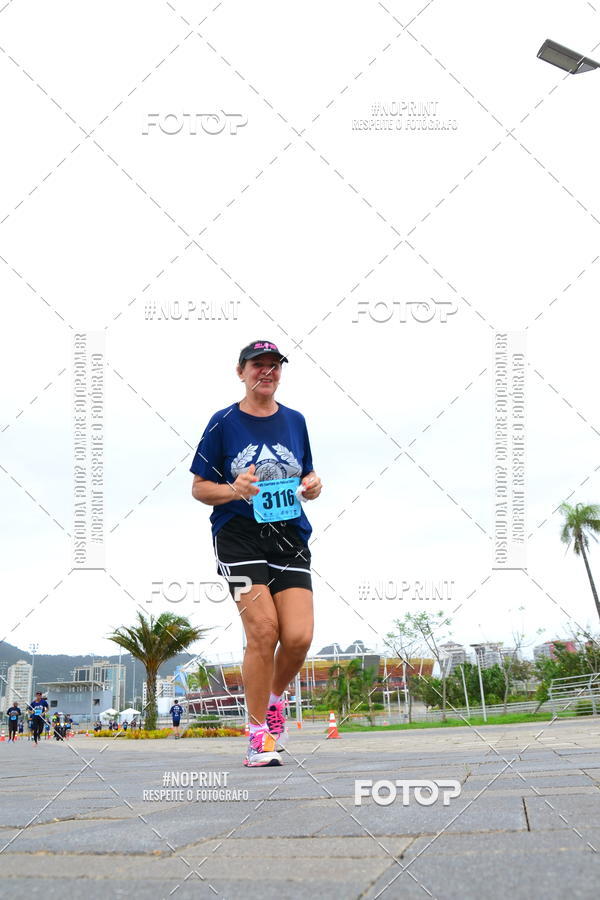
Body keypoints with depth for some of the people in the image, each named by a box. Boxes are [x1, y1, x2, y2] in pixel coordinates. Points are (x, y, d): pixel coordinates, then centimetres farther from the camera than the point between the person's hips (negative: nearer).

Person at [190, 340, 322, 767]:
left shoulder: (294, 421, 13)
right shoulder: (223, 423, 3)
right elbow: (199, 488, 4)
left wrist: (312, 487, -1)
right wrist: (234, 490, -15)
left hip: (290, 538, 3)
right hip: (239, 536, -3)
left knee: (299, 636, -10)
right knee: (263, 629, -15)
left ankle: (275, 698, 22)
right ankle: (258, 734, -1)